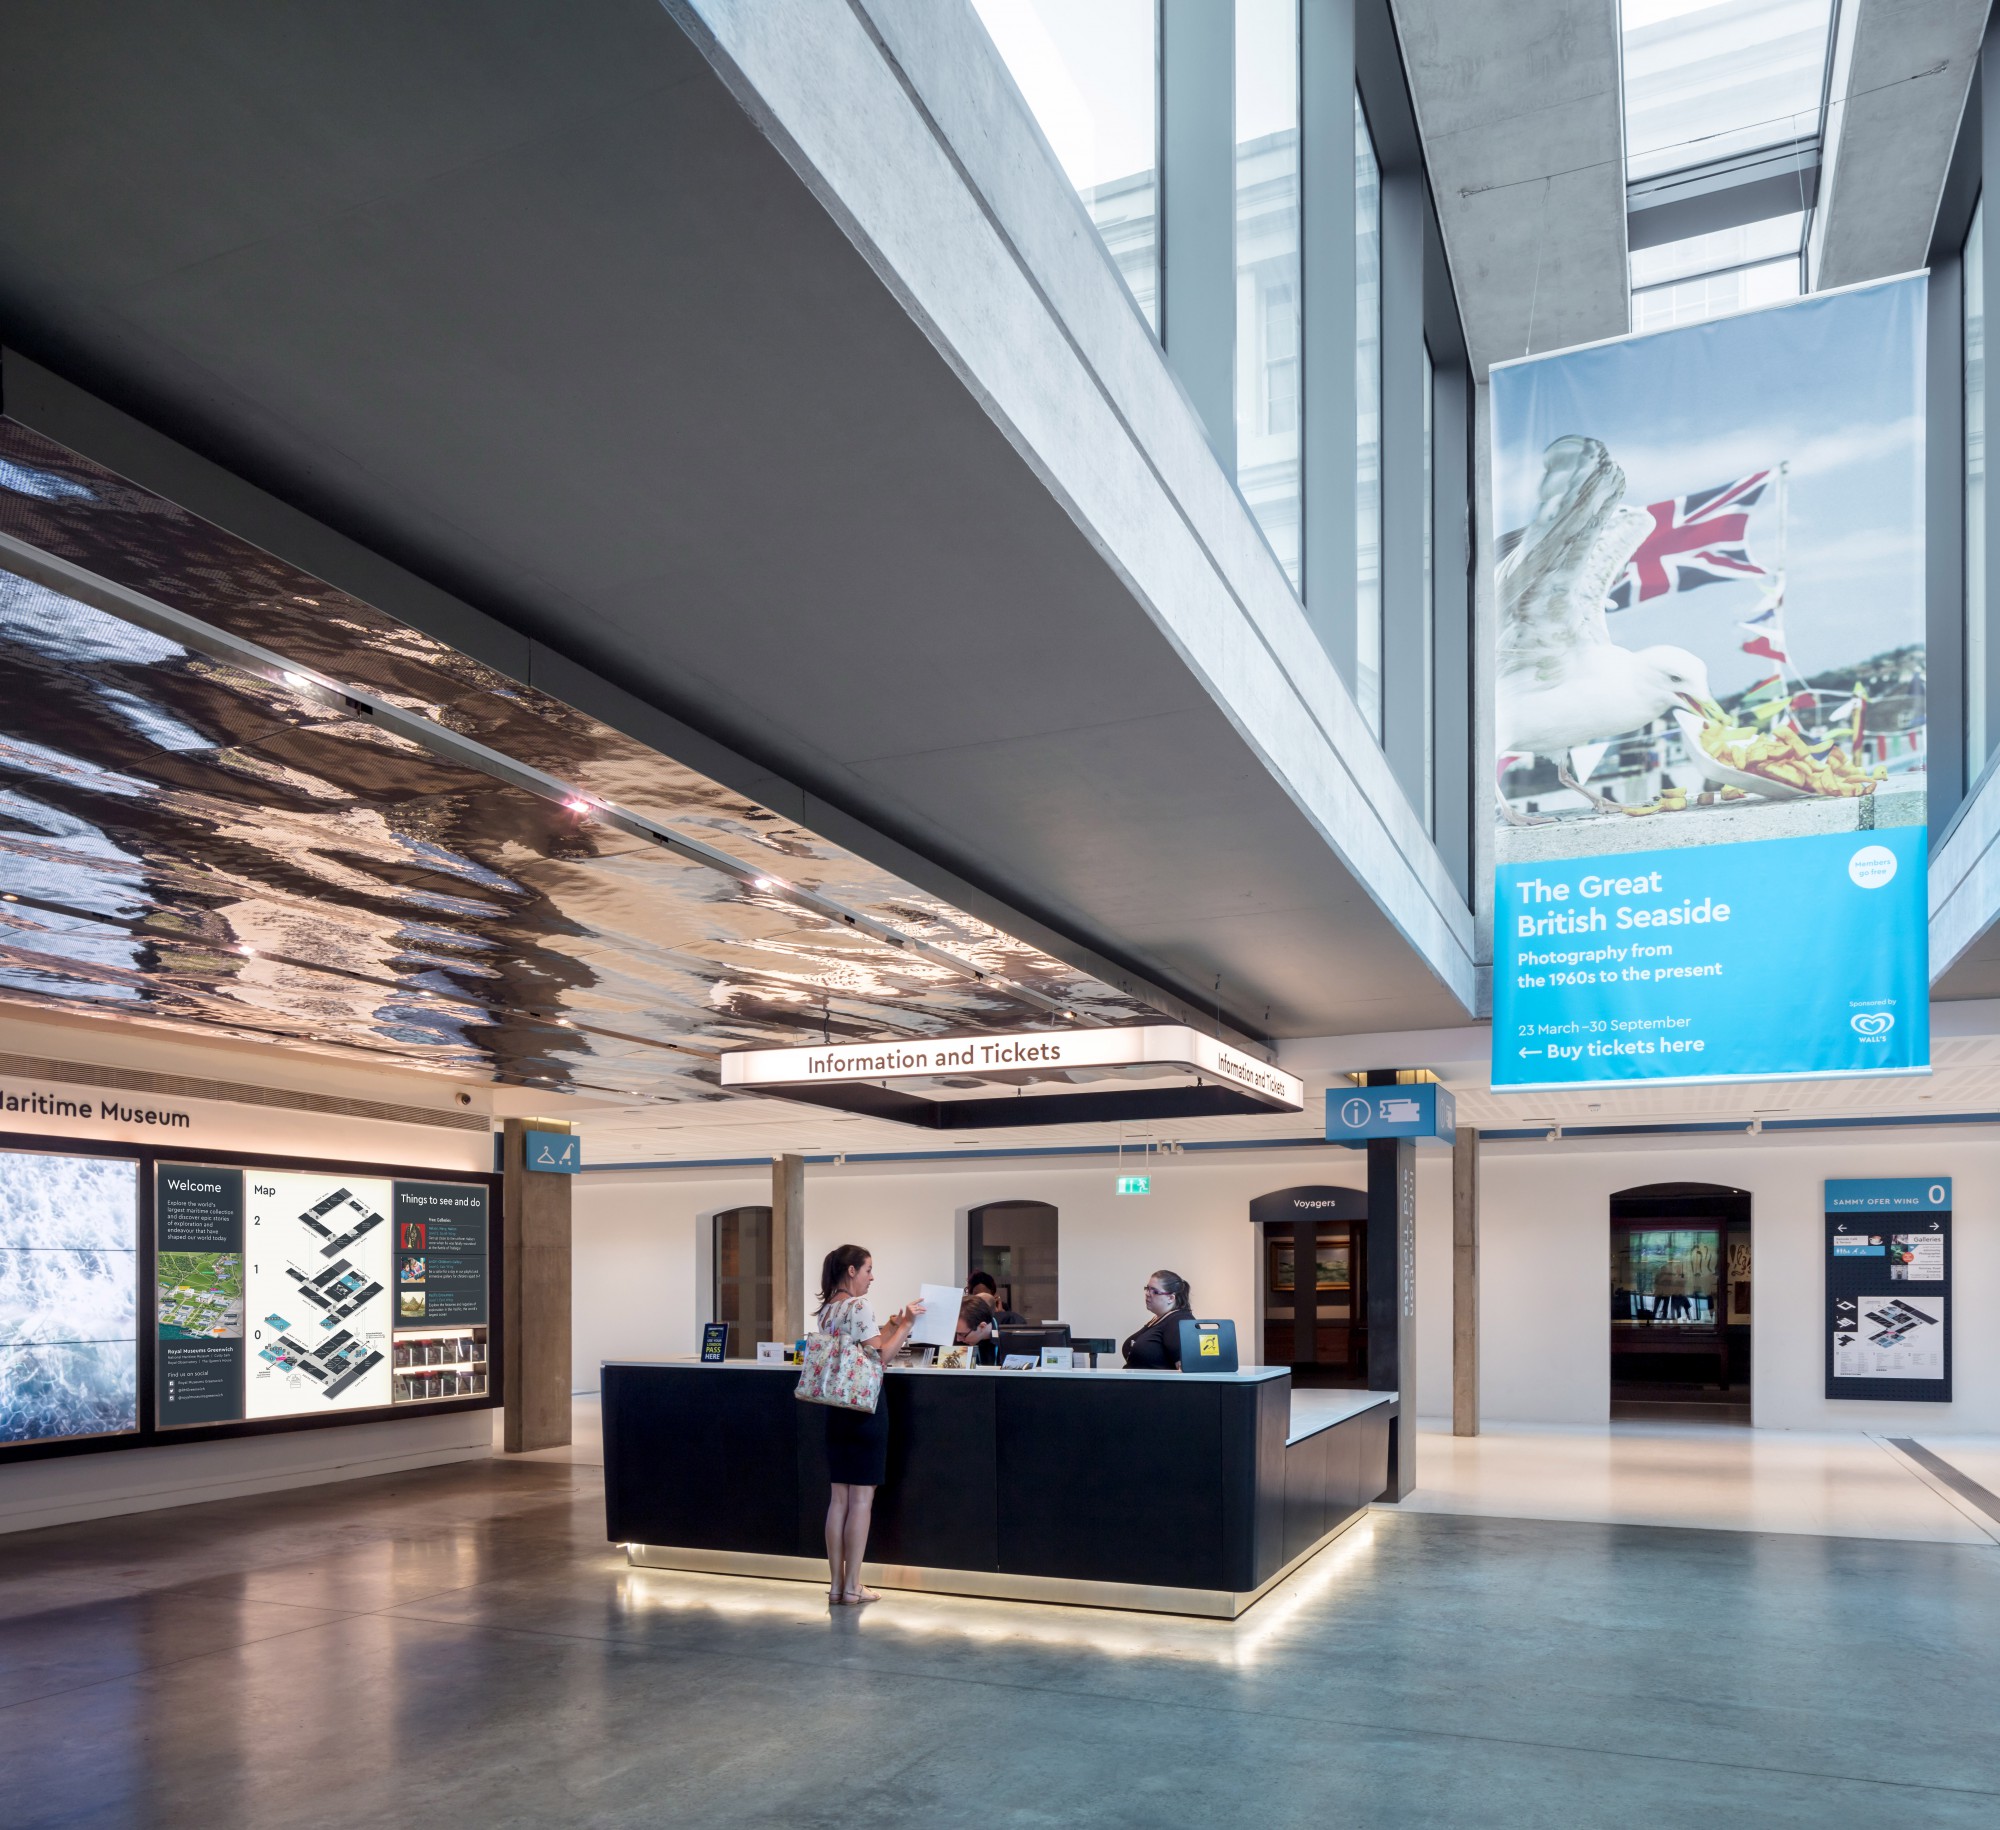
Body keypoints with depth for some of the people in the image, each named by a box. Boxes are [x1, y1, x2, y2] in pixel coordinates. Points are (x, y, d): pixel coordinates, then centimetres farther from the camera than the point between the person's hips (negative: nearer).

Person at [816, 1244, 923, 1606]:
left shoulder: (827, 1310, 11)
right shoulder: (859, 1306, -14)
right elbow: (880, 1358, -16)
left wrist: (892, 1325, 15)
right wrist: (906, 1324, -9)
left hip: (837, 1409, 8)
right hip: (865, 1406, -8)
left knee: (839, 1498, 11)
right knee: (862, 1499, -1)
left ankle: (836, 1584, 14)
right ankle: (852, 1587, 3)